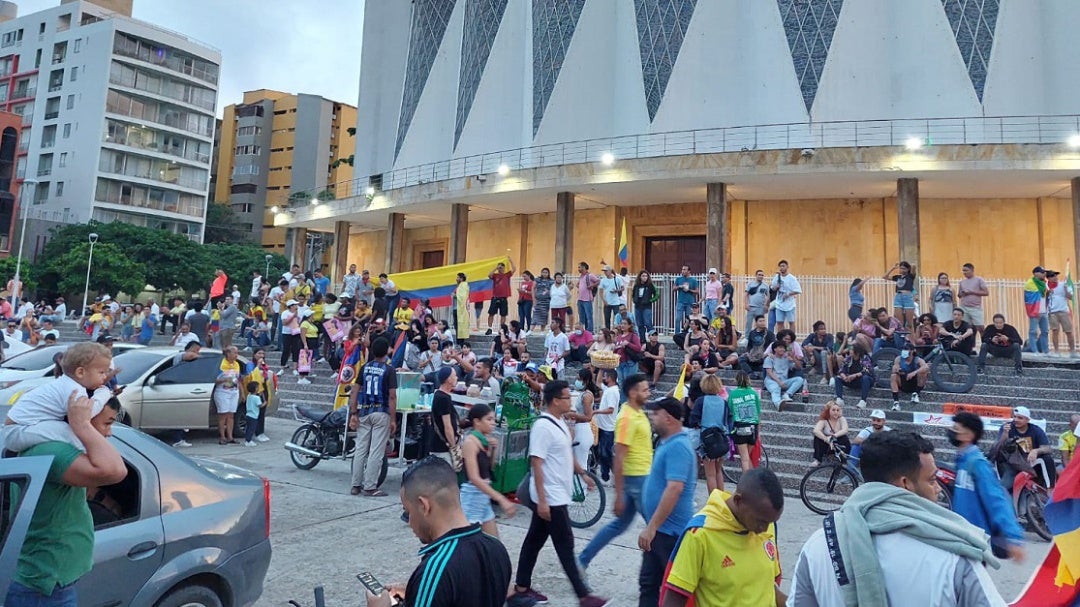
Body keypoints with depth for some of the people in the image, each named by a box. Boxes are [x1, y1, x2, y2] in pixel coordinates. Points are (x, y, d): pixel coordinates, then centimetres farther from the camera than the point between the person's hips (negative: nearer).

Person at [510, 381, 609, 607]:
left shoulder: (559, 422, 8)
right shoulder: (543, 426, -21)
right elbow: (536, 464, -23)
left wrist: (582, 473, 25)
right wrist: (542, 500, -24)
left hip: (557, 495, 9)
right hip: (550, 498, -9)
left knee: (535, 541, 15)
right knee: (565, 546, 0)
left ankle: (521, 589, 25)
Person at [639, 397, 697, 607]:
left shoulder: (677, 447, -20)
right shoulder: (667, 443, 11)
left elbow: (674, 489, -29)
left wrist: (651, 526, -28)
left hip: (669, 531, -10)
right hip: (660, 530, 10)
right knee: (649, 583, 14)